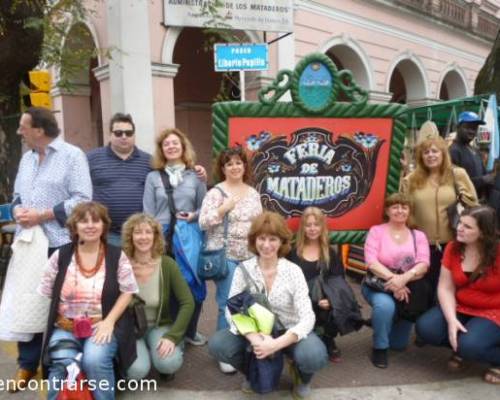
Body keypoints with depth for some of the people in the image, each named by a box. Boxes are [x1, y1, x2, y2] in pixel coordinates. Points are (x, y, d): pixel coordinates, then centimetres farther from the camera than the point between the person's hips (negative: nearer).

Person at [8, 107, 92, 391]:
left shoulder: (72, 155, -7)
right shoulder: (27, 158, 16)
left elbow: (82, 200, -15)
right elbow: (17, 194, 19)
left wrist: (42, 216, -17)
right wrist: (17, 210, -4)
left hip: (60, 244, -6)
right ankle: (27, 365, 27)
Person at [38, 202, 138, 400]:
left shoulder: (117, 256, -1)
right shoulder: (60, 256, 2)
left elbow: (127, 292, 0)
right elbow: (47, 294, 8)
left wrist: (109, 321, -11)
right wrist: (61, 321, -3)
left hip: (103, 326, -1)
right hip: (65, 328, 2)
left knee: (95, 361, -27)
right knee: (63, 365, -25)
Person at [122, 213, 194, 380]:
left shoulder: (167, 265, -12)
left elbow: (188, 303, -12)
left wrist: (172, 336, -21)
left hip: (160, 326, 0)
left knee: (168, 363, -27)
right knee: (137, 370, -26)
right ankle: (142, 350, 8)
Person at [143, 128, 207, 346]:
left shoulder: (196, 176, 8)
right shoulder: (153, 177, 5)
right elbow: (148, 213, 3)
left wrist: (194, 216, -10)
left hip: (189, 236, 1)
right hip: (162, 236, -1)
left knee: (193, 284, 2)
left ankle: (190, 331, 25)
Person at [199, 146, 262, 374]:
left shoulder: (253, 193, 10)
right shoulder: (215, 193, -6)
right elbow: (203, 223, -12)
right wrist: (223, 208, -22)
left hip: (250, 257, 5)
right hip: (225, 256, -5)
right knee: (228, 305, 0)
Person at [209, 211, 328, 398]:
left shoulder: (293, 271, -14)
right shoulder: (243, 269, -9)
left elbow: (307, 317, -20)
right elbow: (232, 311, -14)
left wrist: (276, 344, -35)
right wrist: (254, 337, -33)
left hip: (288, 333, -1)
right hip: (255, 332, 2)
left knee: (314, 355, -32)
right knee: (217, 344, -24)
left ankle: (302, 377, 8)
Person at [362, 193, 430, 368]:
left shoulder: (418, 235, 1)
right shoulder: (376, 231, -5)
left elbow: (423, 265, -13)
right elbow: (371, 262, -16)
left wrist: (403, 278, -32)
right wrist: (393, 278, -31)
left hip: (406, 288, 3)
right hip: (377, 285, -3)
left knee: (399, 344, 7)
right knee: (385, 305, -38)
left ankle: (380, 321, 39)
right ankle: (379, 348, -12)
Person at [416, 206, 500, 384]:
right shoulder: (453, 248, -6)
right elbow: (445, 288, -5)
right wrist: (451, 320, -18)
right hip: (460, 308, 4)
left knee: (470, 346, -30)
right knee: (425, 328, -19)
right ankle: (460, 345, 12)